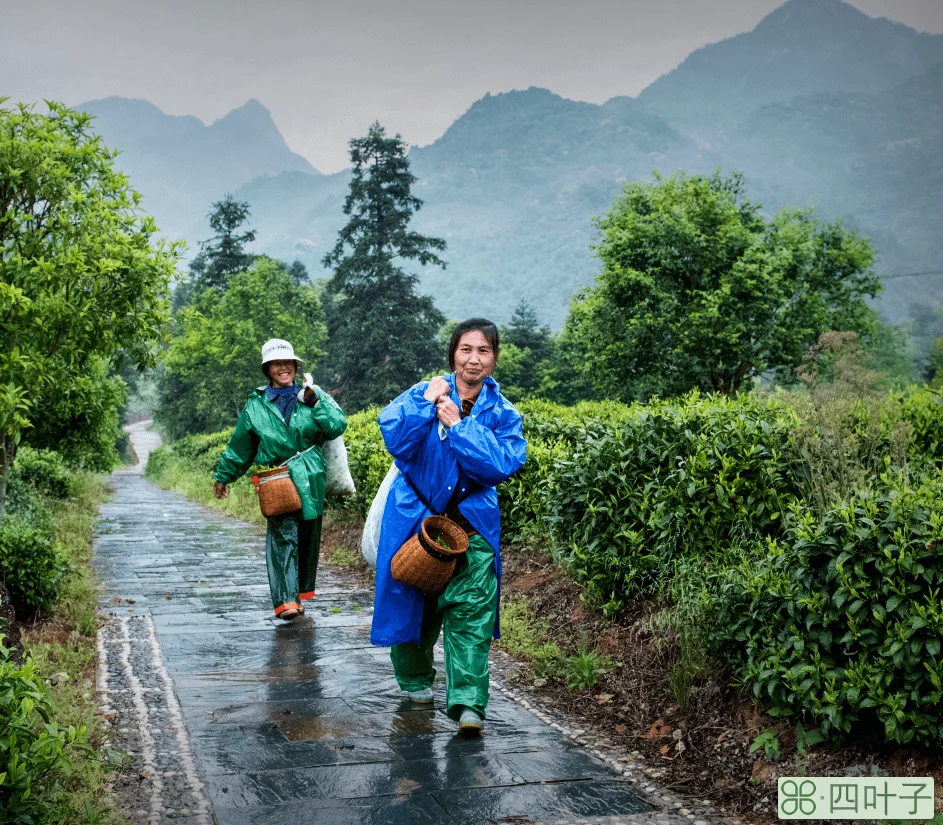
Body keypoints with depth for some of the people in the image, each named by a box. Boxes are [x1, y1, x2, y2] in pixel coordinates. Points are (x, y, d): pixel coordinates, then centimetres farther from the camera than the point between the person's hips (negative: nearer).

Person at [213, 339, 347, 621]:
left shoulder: (312, 395, 7)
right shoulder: (256, 405, 9)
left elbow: (337, 426, -5)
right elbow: (239, 445, 19)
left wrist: (315, 402, -14)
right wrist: (223, 476, 25)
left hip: (310, 479, 2)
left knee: (308, 536, 9)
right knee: (284, 535, -14)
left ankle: (301, 592, 26)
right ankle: (285, 600, -19)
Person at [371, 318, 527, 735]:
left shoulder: (502, 413, -1)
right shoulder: (423, 394, -3)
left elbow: (501, 466, -15)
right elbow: (395, 440, -16)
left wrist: (458, 425, -18)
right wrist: (427, 402, -21)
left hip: (472, 524, 0)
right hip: (416, 518, 0)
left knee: (470, 611, -11)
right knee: (414, 602, 12)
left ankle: (468, 703, -12)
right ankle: (415, 679, 36)